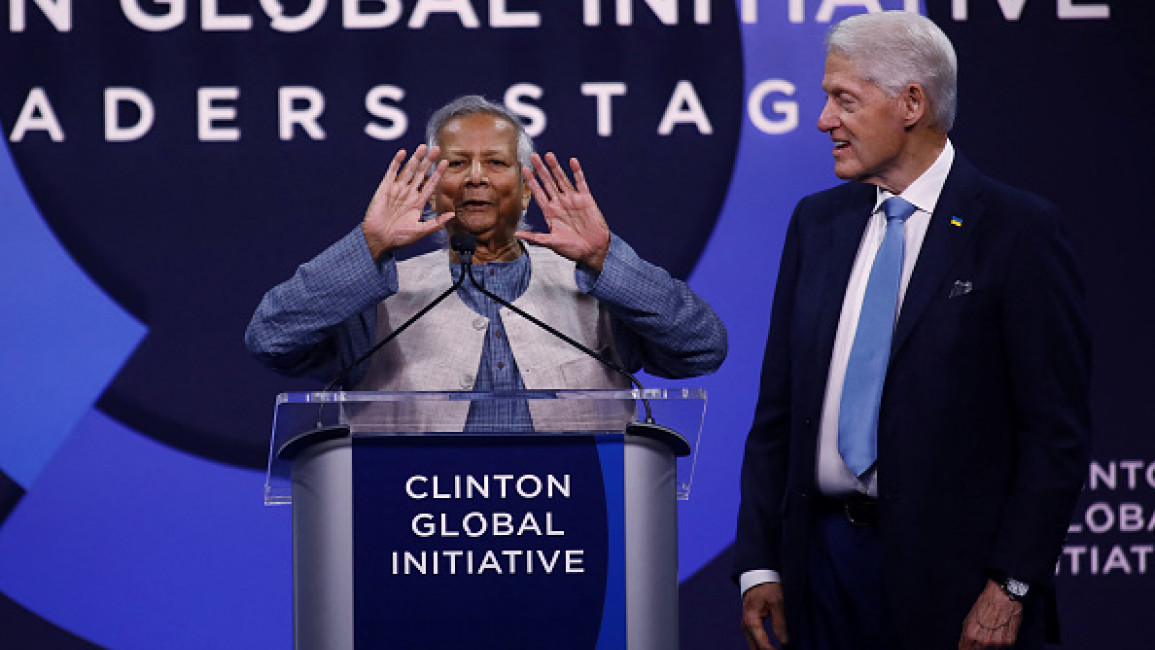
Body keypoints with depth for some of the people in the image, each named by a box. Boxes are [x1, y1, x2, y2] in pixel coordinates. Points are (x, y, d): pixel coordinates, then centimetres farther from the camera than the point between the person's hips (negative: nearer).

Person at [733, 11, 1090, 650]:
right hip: (824, 556, 5)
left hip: (949, 568, -5)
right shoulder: (816, 222, 11)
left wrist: (1010, 586, -14)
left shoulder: (1019, 230, -6)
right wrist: (760, 565, 4)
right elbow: (777, 409, 11)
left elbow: (1057, 428, -9)